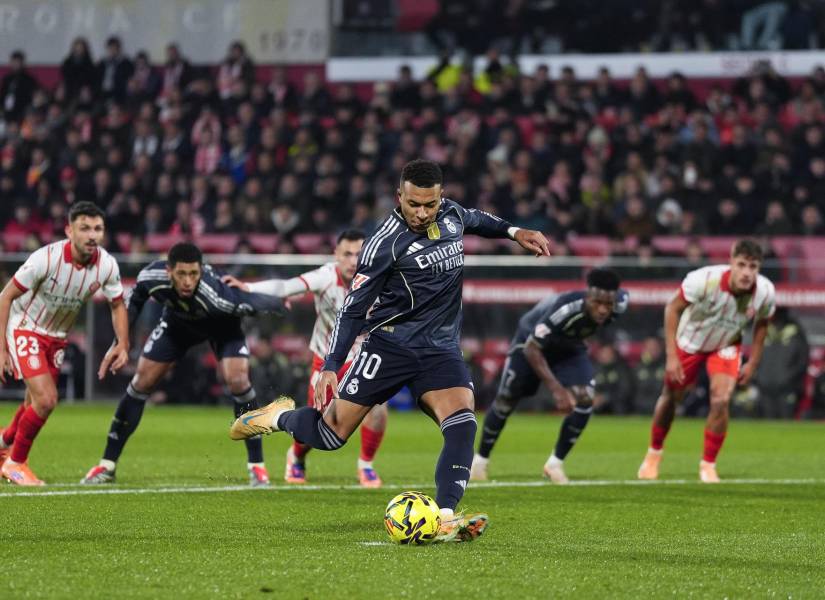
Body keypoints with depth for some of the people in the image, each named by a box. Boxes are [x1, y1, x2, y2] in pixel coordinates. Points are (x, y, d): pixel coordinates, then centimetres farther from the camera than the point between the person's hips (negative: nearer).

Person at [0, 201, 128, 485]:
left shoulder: (107, 265, -15)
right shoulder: (47, 258, -29)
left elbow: (117, 305, 4)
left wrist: (123, 345, -10)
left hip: (57, 338, 6)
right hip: (25, 328, -6)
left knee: (37, 403, 13)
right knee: (46, 399, -18)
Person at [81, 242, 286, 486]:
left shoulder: (216, 295, -46)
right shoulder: (152, 277, -33)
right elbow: (135, 299, -10)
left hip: (222, 326, -3)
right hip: (178, 322, 3)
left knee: (237, 380, -24)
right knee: (141, 383, -1)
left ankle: (256, 466, -9)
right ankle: (107, 466, 11)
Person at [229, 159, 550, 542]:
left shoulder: (451, 214, 3)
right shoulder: (386, 243, -15)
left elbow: (474, 219, 31)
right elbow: (353, 309, -10)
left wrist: (513, 231, 24)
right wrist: (330, 367, -14)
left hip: (441, 349, 4)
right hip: (391, 345, -4)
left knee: (462, 425, -22)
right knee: (330, 436, -2)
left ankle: (445, 519, -28)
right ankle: (280, 417, 30)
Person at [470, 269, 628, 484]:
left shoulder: (619, 305, -28)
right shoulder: (565, 309, -45)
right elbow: (531, 349, -38)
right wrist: (556, 389, -43)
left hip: (569, 347, 4)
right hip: (532, 341, -4)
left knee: (585, 398, -17)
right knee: (506, 400, 5)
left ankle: (555, 464, -3)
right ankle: (480, 460, 27)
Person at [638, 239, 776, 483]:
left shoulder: (765, 293, -26)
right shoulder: (704, 280, -36)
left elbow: (761, 324, -2)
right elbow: (673, 309, -21)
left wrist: (753, 363, -1)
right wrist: (671, 356, -23)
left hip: (726, 346, 1)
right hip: (689, 342, -1)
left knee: (721, 400, -19)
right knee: (670, 397, 12)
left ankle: (708, 465, 1)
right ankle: (654, 453, 40)